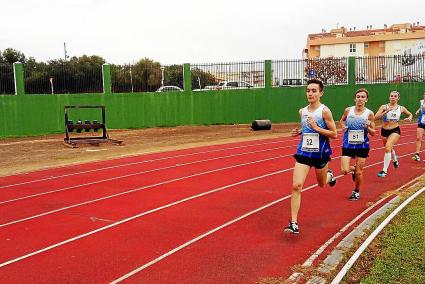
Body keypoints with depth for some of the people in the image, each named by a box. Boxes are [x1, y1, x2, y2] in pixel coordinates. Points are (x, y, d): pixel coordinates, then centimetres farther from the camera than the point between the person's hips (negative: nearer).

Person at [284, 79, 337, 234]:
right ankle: (294, 223, -8)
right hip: (303, 152, 3)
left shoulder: (324, 111, -11)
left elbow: (334, 134, -11)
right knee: (296, 186, -12)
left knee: (322, 184, 21)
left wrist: (316, 128, -22)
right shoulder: (302, 111, 4)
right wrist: (298, 131, 2)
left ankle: (330, 175, 60)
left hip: (320, 153, -3)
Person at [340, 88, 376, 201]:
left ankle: (356, 192, 32)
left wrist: (368, 127, -22)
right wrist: (343, 127, -3)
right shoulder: (348, 110, -4)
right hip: (348, 145, 1)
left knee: (359, 172, 7)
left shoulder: (369, 113, -7)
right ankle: (353, 169, 28)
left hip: (362, 146, -1)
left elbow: (373, 133, -1)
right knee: (344, 171, -9)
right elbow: (342, 120, 18)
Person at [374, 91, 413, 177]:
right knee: (389, 148, 25)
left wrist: (410, 118, -2)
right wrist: (386, 112, -29)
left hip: (395, 131, -2)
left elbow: (410, 114, 20)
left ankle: (384, 170, -17)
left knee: (388, 147, -24)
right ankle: (395, 159, 62)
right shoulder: (384, 107, -6)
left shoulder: (401, 108, 0)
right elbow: (376, 117, -19)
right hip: (384, 131, 2)